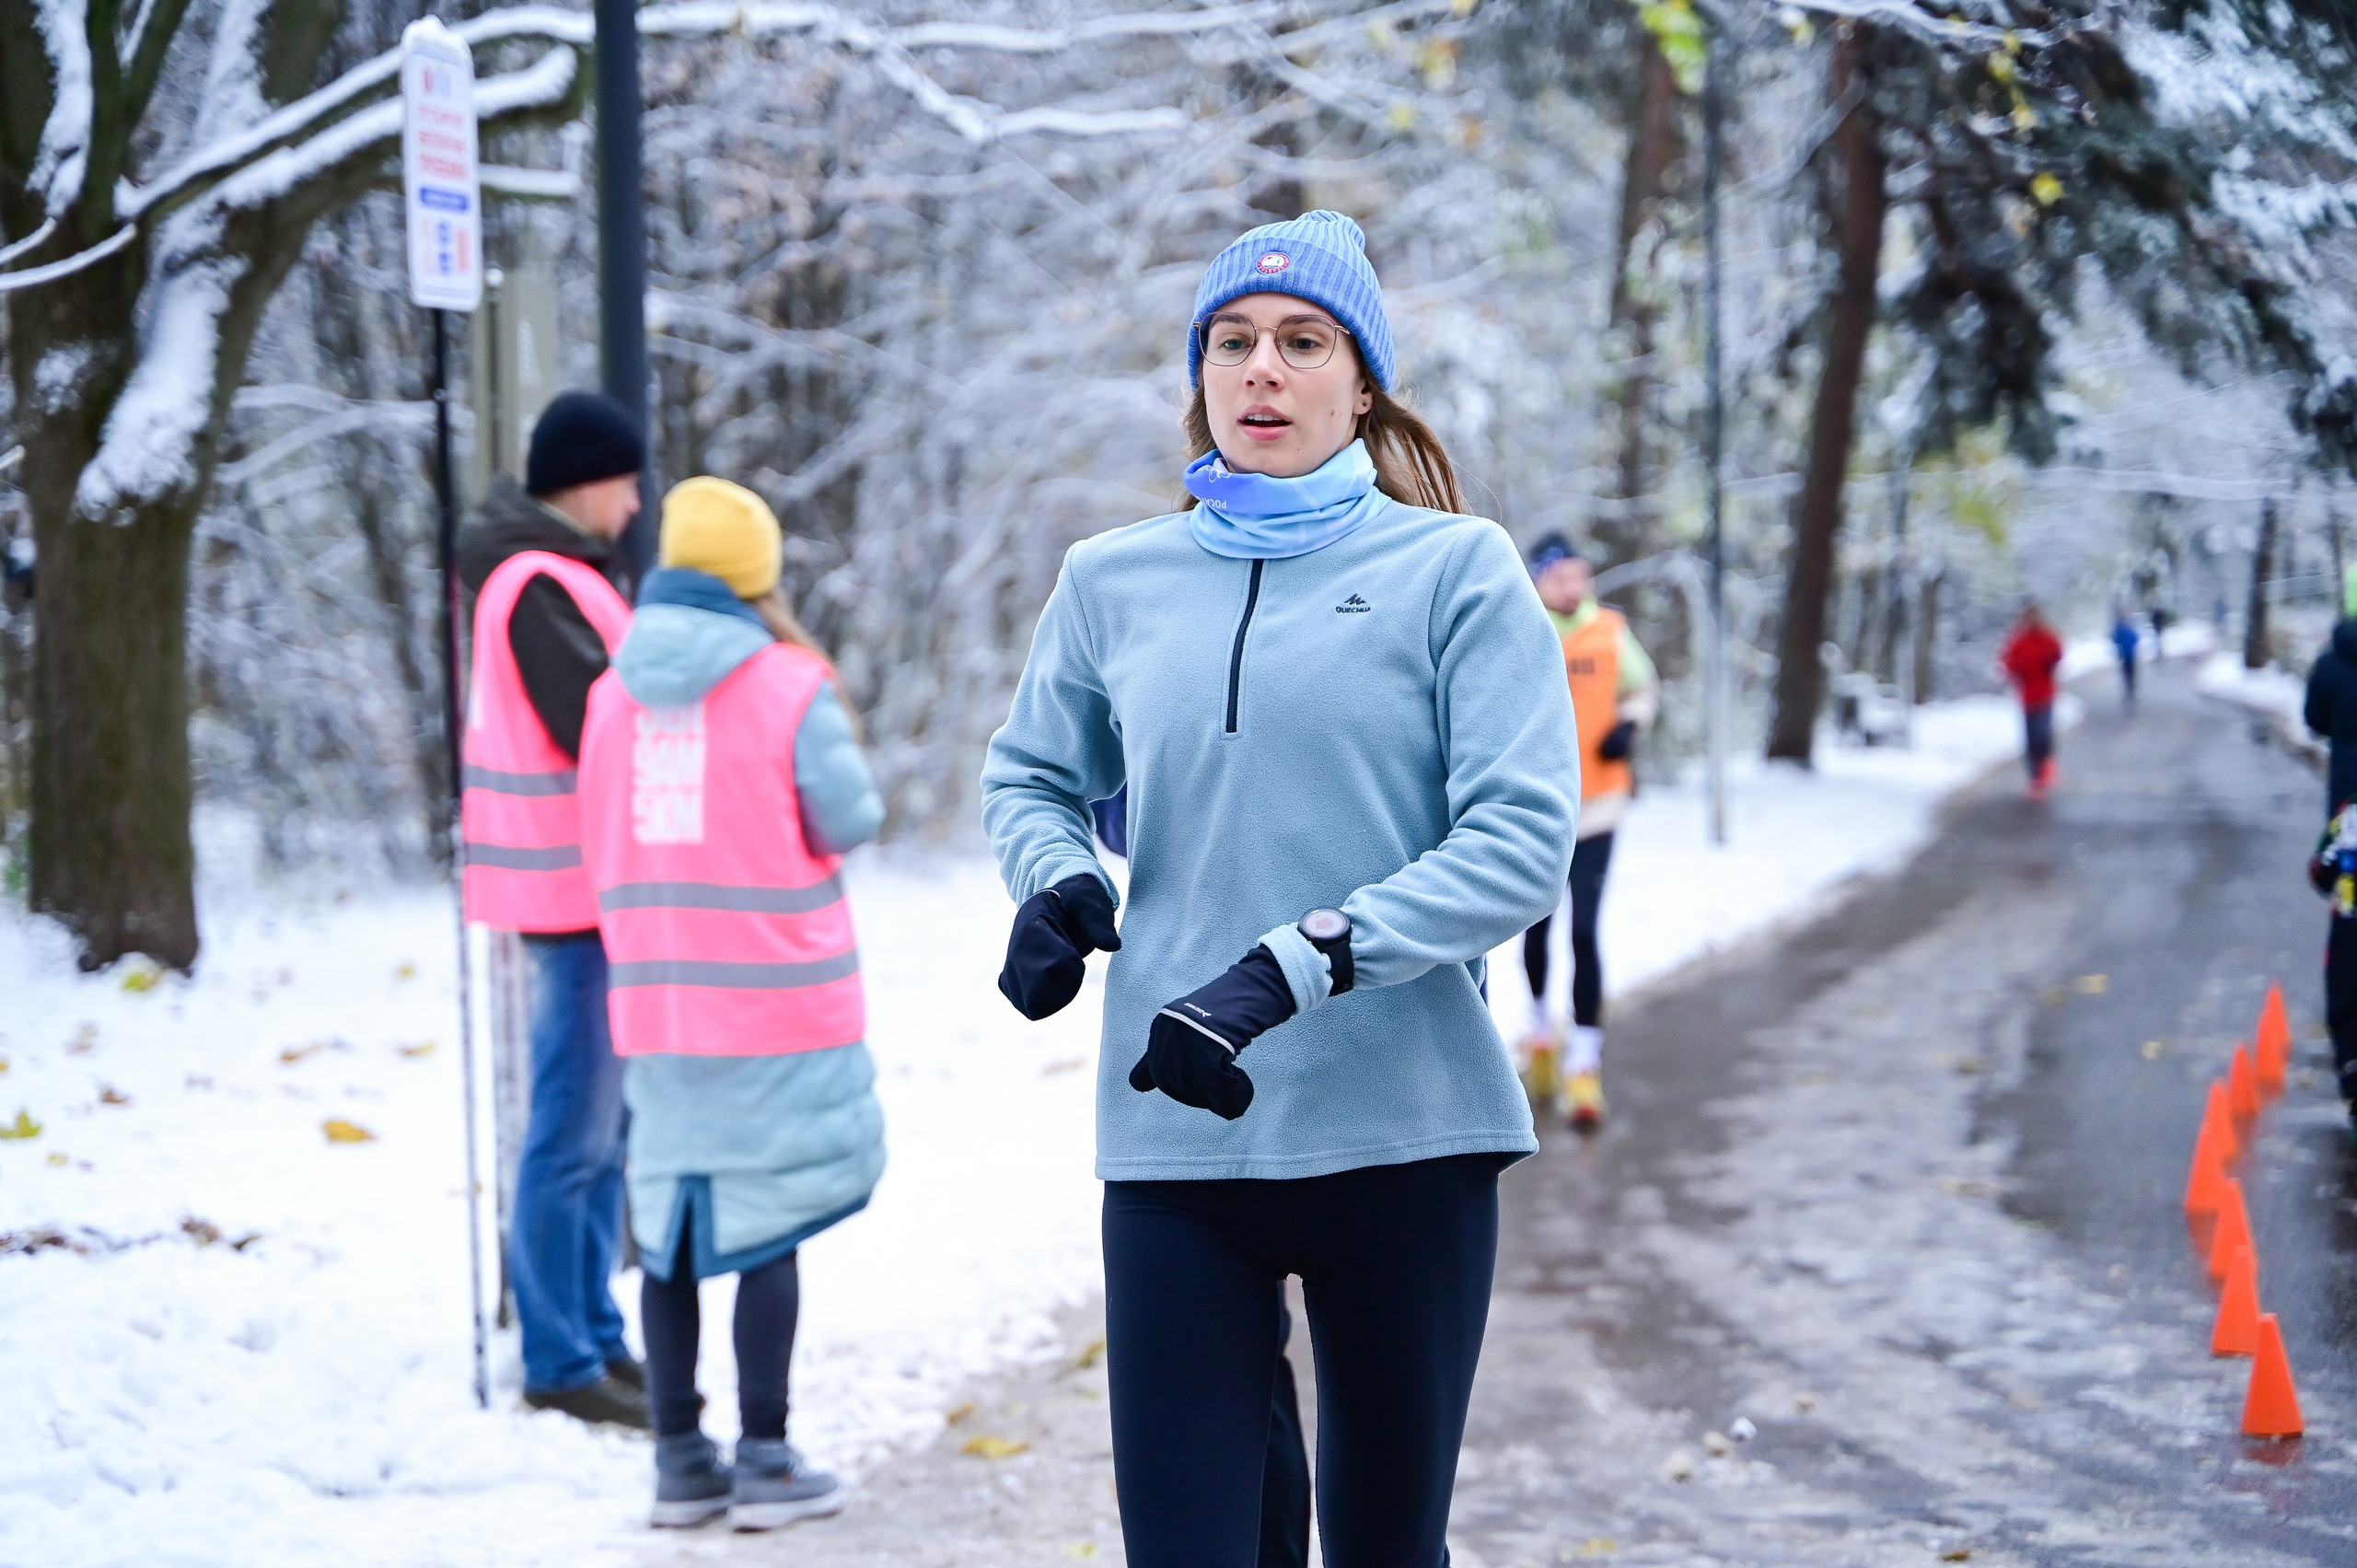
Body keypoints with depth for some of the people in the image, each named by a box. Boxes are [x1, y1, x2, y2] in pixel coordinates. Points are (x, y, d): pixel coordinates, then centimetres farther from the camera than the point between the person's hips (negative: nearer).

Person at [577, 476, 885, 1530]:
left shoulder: (613, 694, 5)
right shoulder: (788, 689, -10)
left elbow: (600, 854, 11)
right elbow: (851, 821, -3)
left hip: (654, 1006, 5)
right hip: (779, 1007, -5)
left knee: (670, 1230, 10)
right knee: (771, 1233, 1)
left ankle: (679, 1459, 14)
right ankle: (763, 1463, 3)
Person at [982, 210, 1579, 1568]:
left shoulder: (1456, 569, -1)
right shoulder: (1114, 583, 8)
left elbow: (1522, 841, -9)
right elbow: (1031, 776, 22)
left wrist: (1289, 969, -19)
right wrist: (1059, 883, -1)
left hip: (1406, 1132, -1)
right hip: (1176, 1137, 2)